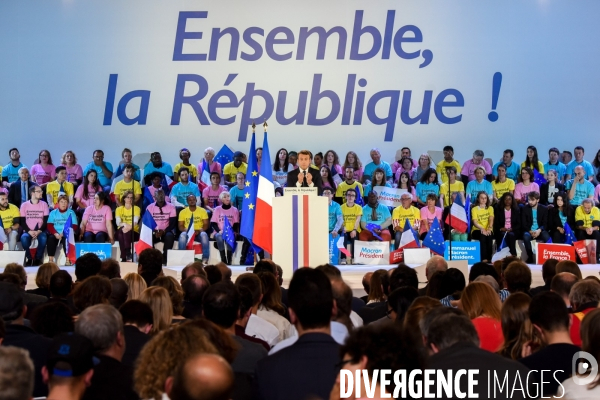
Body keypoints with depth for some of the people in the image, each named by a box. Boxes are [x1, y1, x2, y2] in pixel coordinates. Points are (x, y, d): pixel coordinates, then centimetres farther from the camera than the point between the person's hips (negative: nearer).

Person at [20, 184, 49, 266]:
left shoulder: (44, 204, 5)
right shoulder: (24, 205, 3)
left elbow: (46, 221, 1)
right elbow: (22, 221, 0)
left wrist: (39, 231, -14)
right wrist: (29, 231, -16)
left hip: (40, 231, 1)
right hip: (28, 231, 0)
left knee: (43, 238, -34)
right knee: (24, 238, -34)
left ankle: (38, 259, -14)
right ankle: (29, 258, -13)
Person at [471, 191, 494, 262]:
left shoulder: (490, 208, 13)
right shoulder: (474, 209, 4)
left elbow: (491, 220, -4)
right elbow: (475, 222, -10)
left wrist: (489, 229, -25)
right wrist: (482, 229, -30)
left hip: (487, 230, 2)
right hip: (477, 230, -2)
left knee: (489, 236, -32)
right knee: (482, 235, -35)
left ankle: (489, 258, -32)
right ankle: (484, 258, -40)